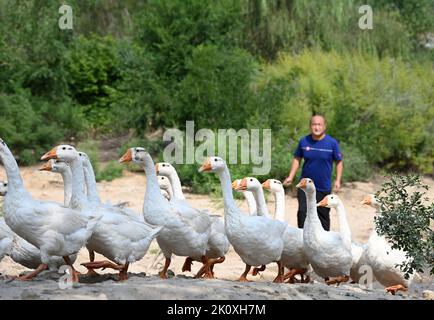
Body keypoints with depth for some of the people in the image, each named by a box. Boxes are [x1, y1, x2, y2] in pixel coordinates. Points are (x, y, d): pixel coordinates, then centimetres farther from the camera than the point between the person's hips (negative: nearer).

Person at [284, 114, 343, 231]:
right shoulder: (304, 141, -2)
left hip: (324, 187, -1)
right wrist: (291, 177, 2)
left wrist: (338, 180, -7)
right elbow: (297, 159, 9)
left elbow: (339, 162, 2)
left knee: (323, 216, 9)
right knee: (302, 212, -8)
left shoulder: (332, 143, -7)